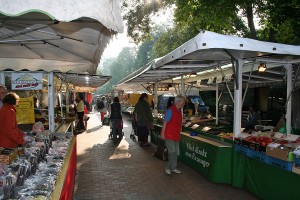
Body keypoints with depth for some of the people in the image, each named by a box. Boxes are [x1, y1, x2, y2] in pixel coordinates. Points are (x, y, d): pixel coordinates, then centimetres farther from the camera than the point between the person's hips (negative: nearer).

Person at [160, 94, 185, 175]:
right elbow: (165, 122, -16)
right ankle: (168, 168, 12)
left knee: (176, 152, 13)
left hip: (176, 135, 8)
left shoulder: (179, 111, 10)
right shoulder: (171, 110, -16)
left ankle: (173, 168, 25)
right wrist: (162, 133, -17)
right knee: (172, 152, -4)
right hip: (169, 135, -8)